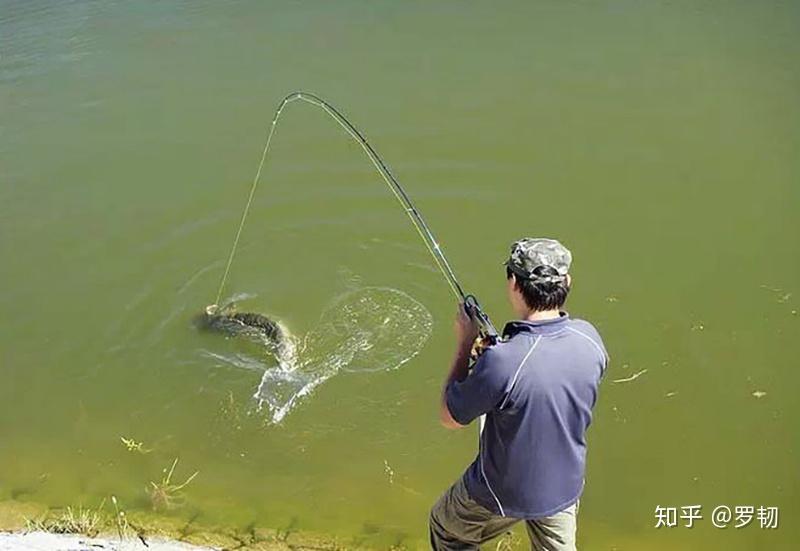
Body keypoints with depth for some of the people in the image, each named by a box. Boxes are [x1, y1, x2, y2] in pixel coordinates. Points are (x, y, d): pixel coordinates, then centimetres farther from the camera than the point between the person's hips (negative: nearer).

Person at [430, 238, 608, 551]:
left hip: (504, 494, -5)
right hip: (565, 487, 5)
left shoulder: (502, 362, -36)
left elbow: (450, 417, -18)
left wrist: (464, 344, -12)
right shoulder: (588, 338, -17)